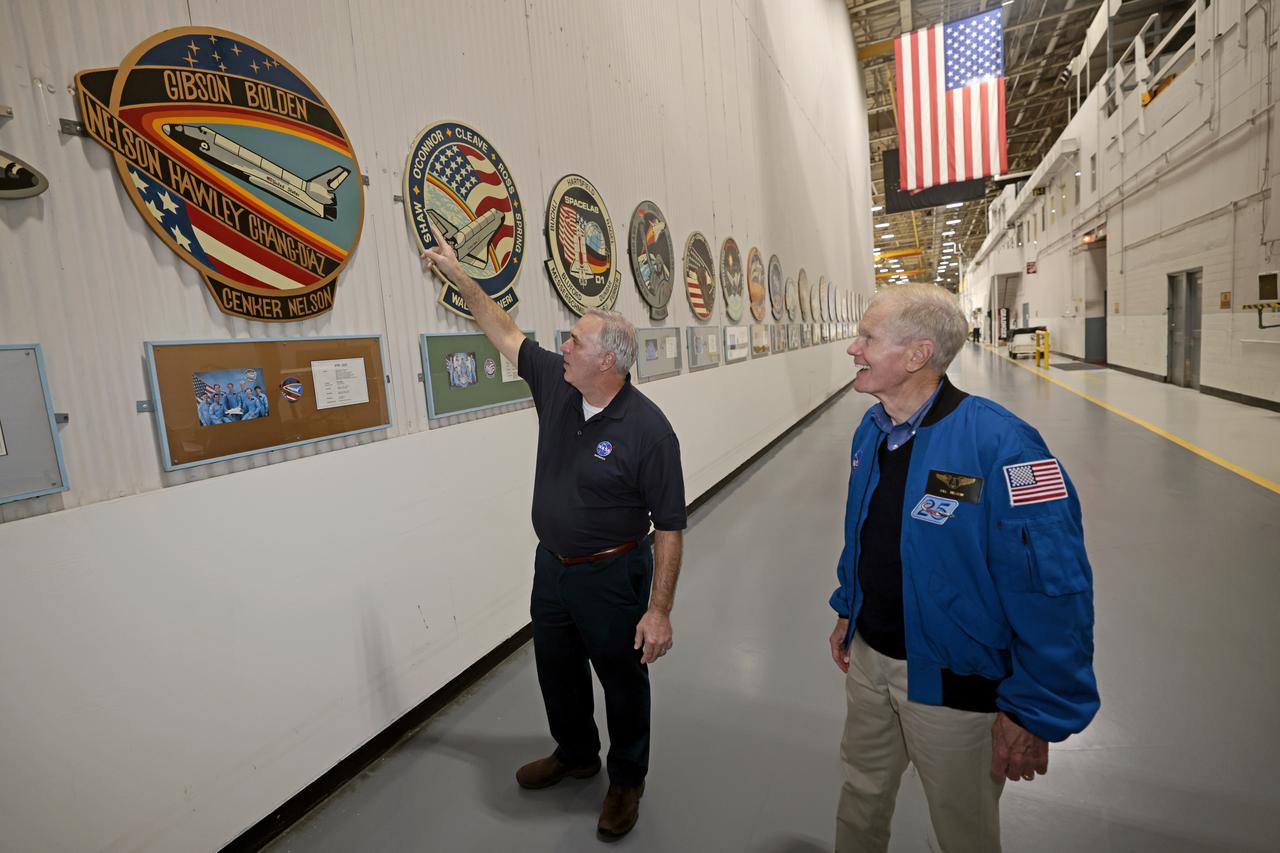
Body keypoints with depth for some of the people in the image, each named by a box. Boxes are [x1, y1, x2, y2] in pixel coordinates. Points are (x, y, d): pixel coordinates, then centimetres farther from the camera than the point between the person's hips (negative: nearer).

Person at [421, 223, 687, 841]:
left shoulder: (648, 429, -24)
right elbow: (503, 330, 7)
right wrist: (456, 273, 9)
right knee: (556, 672, 25)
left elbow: (669, 527, -20)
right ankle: (575, 754, 52)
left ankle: (627, 779, 41)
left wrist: (660, 610, -19)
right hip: (551, 564, 7)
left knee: (623, 681, 15)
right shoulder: (553, 383, -6)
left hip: (612, 575, -6)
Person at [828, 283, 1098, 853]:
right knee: (861, 797, 27)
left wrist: (1036, 713, -19)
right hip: (867, 657, 6)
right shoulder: (870, 431, -2)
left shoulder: (999, 445, -27)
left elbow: (1054, 590, -24)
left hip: (954, 682, -5)